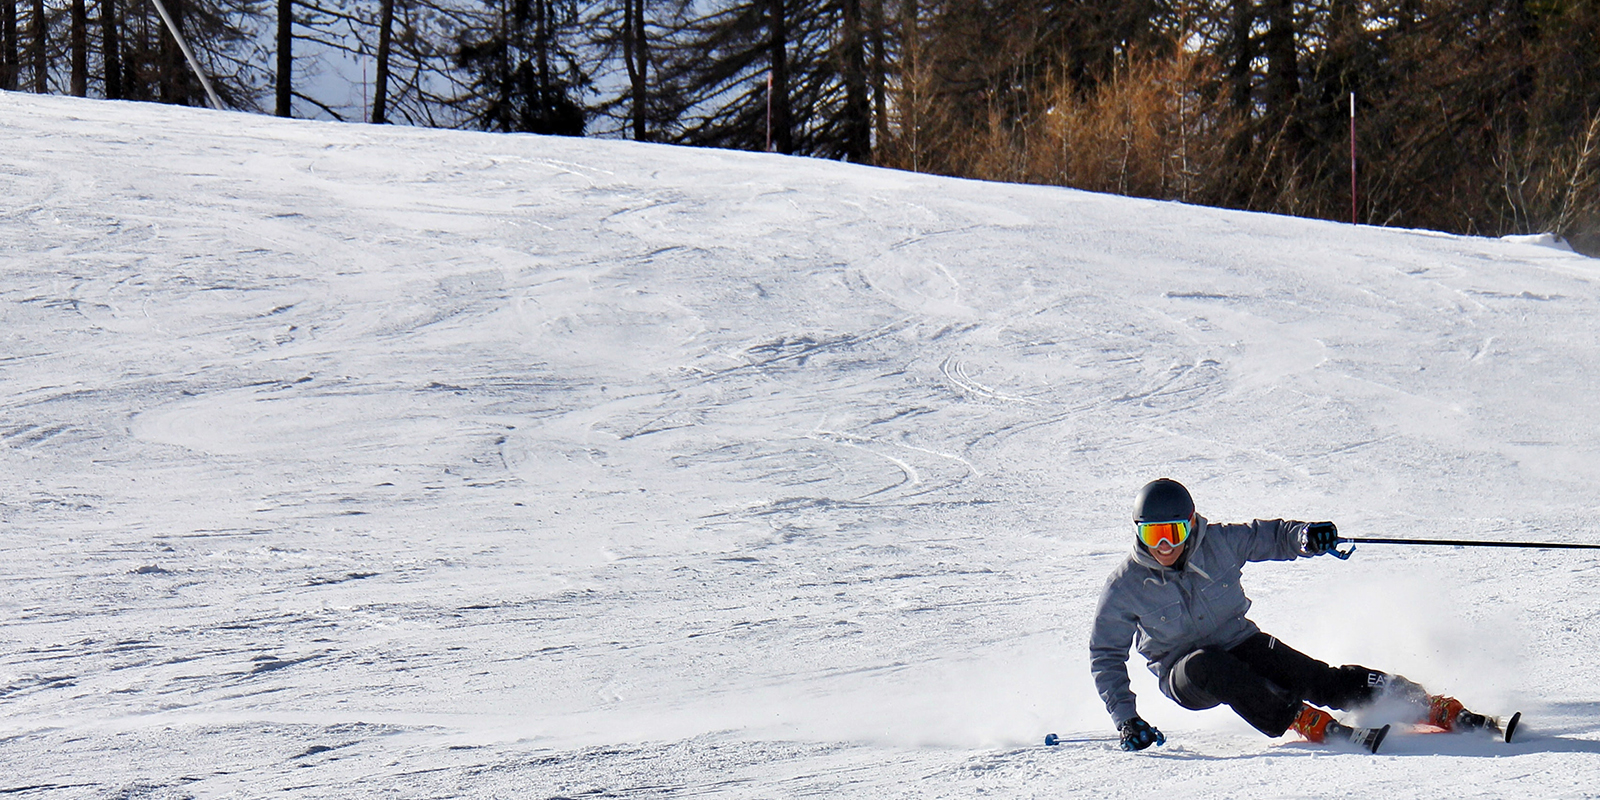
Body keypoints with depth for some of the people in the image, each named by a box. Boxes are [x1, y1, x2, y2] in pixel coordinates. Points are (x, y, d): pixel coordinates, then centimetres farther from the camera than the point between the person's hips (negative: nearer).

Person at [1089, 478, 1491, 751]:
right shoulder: (1126, 586, -14)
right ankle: (1313, 725, -37)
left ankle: (1446, 712, -17)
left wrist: (1305, 536, -21)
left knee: (1319, 679, -20)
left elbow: (1269, 536, 2)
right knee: (1205, 665, -38)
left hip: (1240, 643, 2)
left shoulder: (1217, 544, -11)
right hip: (1183, 674, -1)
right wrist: (1125, 718, -16)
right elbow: (1106, 656, -6)